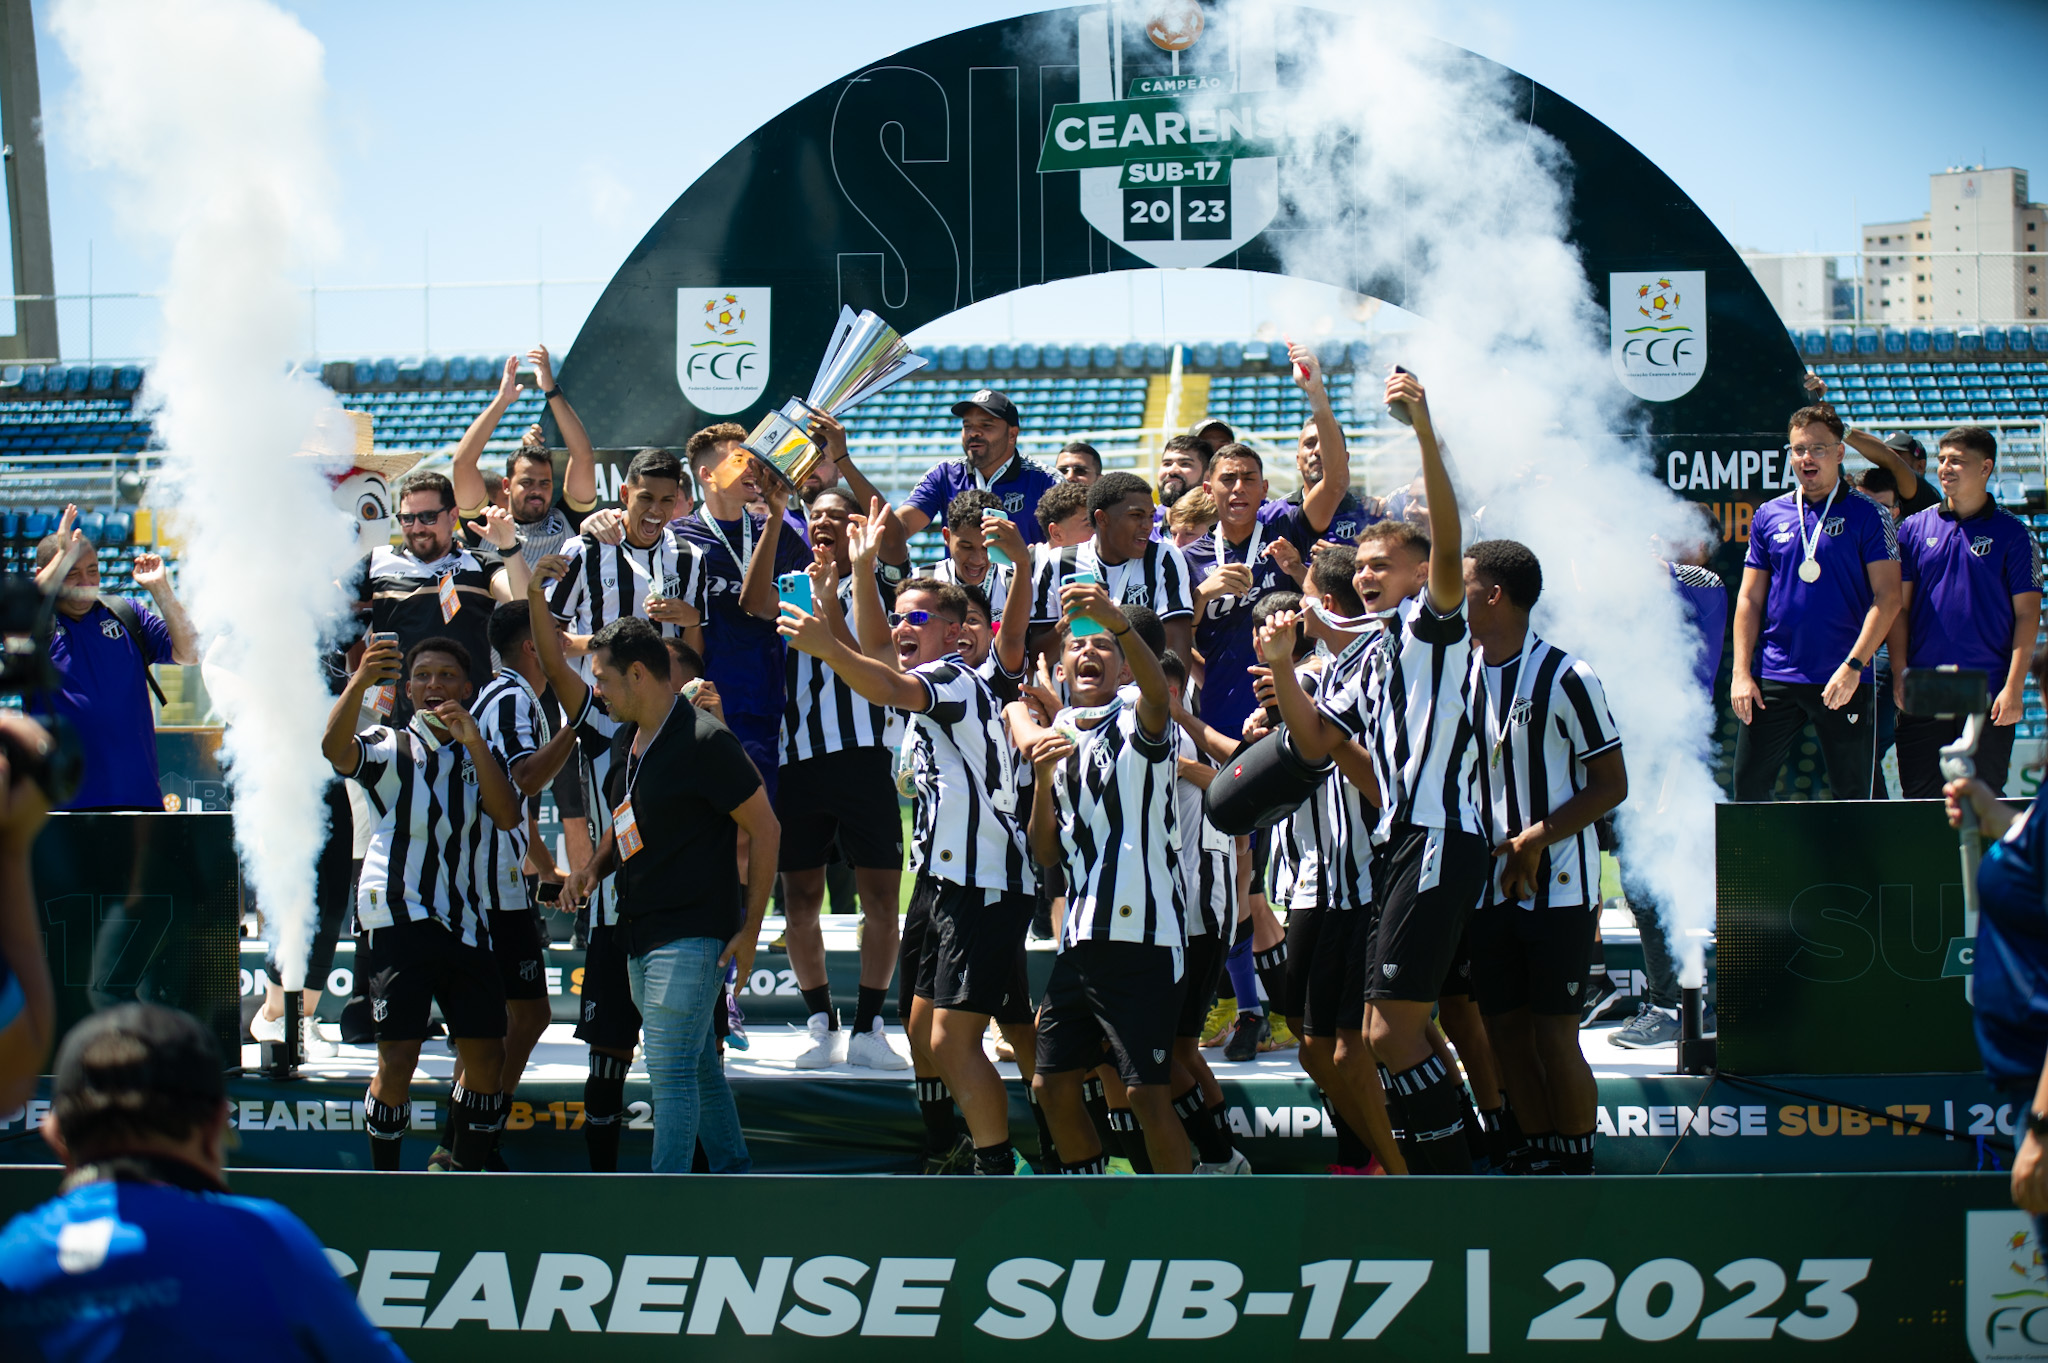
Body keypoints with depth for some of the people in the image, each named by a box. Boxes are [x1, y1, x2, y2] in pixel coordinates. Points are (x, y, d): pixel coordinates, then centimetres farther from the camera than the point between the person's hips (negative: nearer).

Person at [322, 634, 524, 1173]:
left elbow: (507, 815, -3)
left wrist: (473, 740, -13)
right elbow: (335, 748, -17)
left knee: (487, 1058, 4)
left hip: (465, 921, 4)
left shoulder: (479, 754, 15)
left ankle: (467, 1176, 19)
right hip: (399, 918, -4)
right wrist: (359, 683, -34)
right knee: (397, 1062, -10)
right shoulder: (389, 747, 5)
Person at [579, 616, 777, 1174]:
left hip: (692, 938, -9)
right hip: (641, 937, 9)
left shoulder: (704, 741, -14)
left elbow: (765, 829, -11)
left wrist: (750, 930, -12)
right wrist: (593, 869, 4)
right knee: (699, 1066, 15)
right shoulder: (626, 741, 13)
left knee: (671, 1071, -11)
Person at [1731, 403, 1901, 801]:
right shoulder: (1769, 515, 10)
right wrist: (1741, 673, 1)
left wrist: (1853, 666, -15)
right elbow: (1749, 599, 11)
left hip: (1844, 680, -3)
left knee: (1852, 795, 2)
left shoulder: (1867, 515, 0)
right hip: (1773, 680, 3)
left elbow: (1887, 597, -5)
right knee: (1749, 786, 0)